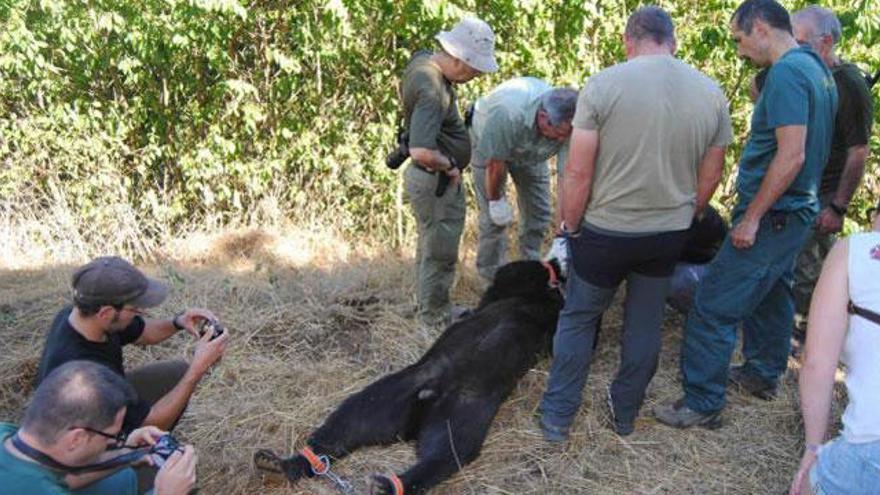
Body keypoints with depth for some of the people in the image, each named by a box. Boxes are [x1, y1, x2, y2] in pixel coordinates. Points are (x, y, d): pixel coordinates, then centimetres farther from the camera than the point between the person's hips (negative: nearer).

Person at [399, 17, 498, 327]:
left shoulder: (422, 59, 0)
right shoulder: (432, 91, -30)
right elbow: (421, 152, -42)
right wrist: (449, 166, -20)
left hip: (425, 176, 10)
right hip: (437, 182, -10)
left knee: (429, 248, 23)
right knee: (440, 255, 6)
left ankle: (431, 309, 41)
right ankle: (436, 320, 22)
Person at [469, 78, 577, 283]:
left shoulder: (567, 126, -33)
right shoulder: (508, 114, -46)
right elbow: (495, 163, -31)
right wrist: (495, 200, -15)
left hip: (531, 152, 4)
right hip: (488, 144, -4)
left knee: (539, 212, 5)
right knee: (495, 217, -8)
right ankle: (494, 279, 10)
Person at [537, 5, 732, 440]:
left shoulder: (603, 85, -13)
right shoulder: (711, 93, 0)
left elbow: (578, 171, -15)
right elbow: (710, 177, 6)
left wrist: (570, 225, -2)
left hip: (605, 230, -3)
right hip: (669, 234, 3)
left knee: (578, 319, 13)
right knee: (645, 324, 18)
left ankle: (557, 417, 21)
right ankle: (625, 414, 32)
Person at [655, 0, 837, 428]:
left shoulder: (786, 73, -20)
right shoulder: (816, 69, 11)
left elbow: (792, 156, -26)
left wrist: (751, 217, -21)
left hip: (772, 216, -10)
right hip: (798, 211, 10)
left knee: (713, 308, -6)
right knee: (771, 295, 24)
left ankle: (702, 403, 3)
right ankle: (763, 374, 41)